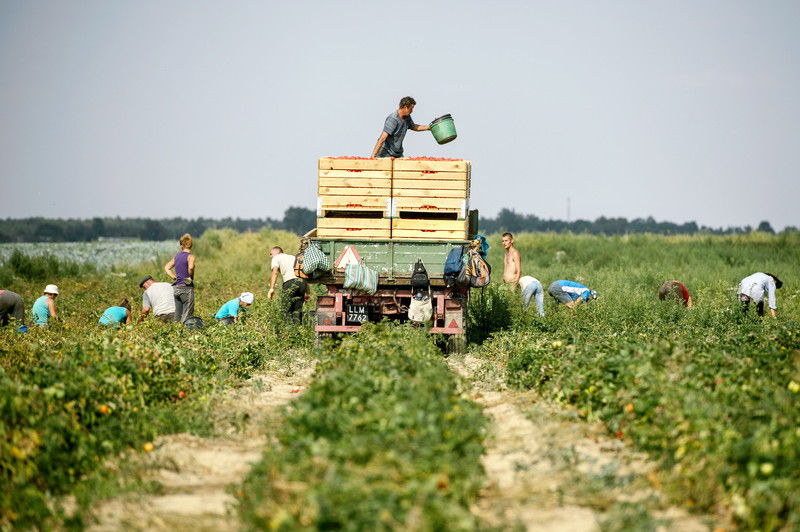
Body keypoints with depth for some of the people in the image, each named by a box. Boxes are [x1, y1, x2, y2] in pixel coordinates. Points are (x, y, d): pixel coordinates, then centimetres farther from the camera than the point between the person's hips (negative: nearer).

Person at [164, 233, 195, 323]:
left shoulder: (177, 256, 11)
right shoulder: (190, 256, -9)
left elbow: (167, 268, 16)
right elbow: (191, 267, -28)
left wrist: (174, 278, 10)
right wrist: (190, 277, -11)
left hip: (176, 288, 6)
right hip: (186, 288, -6)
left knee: (177, 316, 11)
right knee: (187, 318, -3)